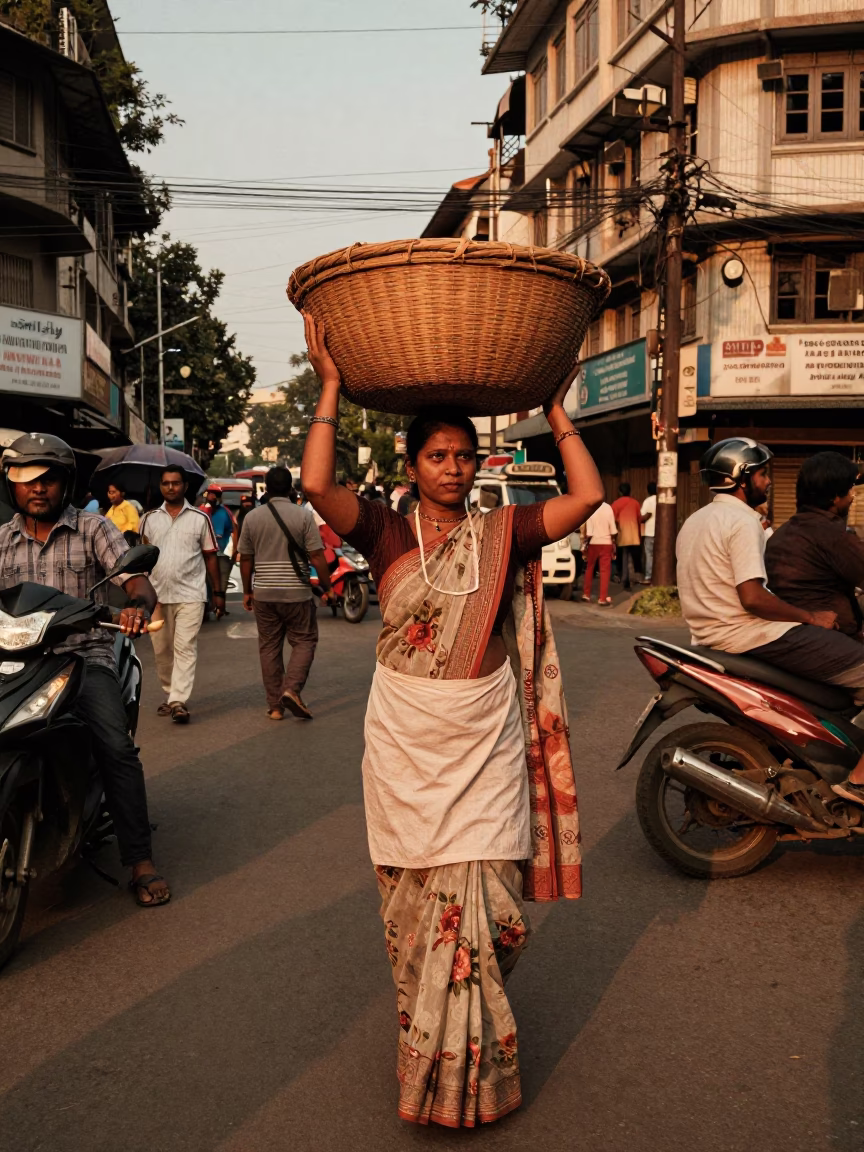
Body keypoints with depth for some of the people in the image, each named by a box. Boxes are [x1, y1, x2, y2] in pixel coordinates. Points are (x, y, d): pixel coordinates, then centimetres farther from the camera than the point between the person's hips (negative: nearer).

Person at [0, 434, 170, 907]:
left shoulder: (92, 528, 6)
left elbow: (137, 579, -6)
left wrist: (138, 606, -30)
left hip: (85, 658, -2)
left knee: (117, 748, -23)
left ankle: (140, 861, -14)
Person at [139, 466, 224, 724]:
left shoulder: (200, 518, 3)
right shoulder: (149, 518, 9)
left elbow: (211, 556, 6)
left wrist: (218, 592, 4)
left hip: (190, 594, -3)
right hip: (157, 595, 3)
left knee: (185, 648, -10)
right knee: (161, 650, 10)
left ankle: (179, 702, -14)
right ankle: (169, 695, 25)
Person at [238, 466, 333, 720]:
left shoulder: (252, 517, 4)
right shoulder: (304, 515, -7)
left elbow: (245, 559, 8)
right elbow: (316, 557, -10)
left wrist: (247, 591, 18)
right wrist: (325, 587, 1)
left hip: (264, 593, 3)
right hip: (296, 592, -3)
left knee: (269, 647, 10)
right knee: (304, 641, 9)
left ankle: (275, 705, 13)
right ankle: (292, 689, -10)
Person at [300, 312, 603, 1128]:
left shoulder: (503, 534, 1)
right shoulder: (387, 534, -3)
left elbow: (587, 494, -8)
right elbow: (318, 484, -19)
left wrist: (554, 406, -2)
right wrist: (330, 387, -15)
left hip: (487, 744, 0)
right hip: (406, 742, 0)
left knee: (479, 899, 1)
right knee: (416, 899, 11)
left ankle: (465, 1065, 25)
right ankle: (430, 1042, 35)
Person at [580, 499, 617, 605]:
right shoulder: (608, 508, -6)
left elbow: (588, 531, -10)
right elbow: (612, 529, -2)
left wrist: (585, 543, 0)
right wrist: (613, 543, 8)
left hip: (593, 543, 0)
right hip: (606, 543, 0)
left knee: (589, 569, 16)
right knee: (605, 571, 2)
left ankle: (586, 594, 22)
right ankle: (603, 598, -1)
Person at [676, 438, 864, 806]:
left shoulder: (694, 521, 16)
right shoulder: (743, 521, -14)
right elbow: (752, 597, -23)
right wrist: (811, 616, -13)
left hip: (711, 636, 10)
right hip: (752, 637, -10)